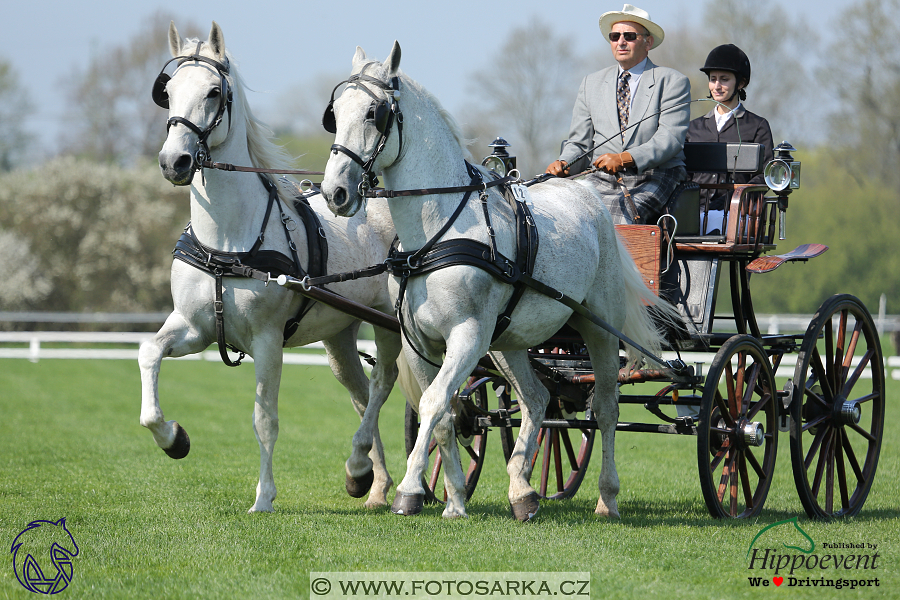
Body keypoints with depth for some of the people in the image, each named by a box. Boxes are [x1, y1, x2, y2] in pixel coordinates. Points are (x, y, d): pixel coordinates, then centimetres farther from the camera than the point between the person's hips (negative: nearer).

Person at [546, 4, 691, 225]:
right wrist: (564, 163, -8)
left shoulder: (672, 82, 5)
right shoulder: (592, 83, 19)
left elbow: (670, 138, -9)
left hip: (654, 178, -4)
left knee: (622, 209, -35)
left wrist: (625, 158, -25)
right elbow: (579, 142, 17)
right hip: (602, 179, 4)